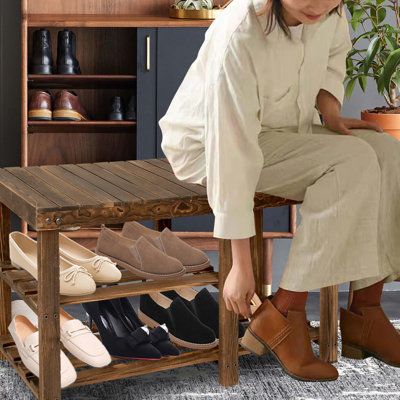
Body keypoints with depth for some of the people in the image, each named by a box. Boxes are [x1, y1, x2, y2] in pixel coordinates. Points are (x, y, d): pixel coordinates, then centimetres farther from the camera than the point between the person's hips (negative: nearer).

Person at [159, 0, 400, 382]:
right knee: (354, 162, -26)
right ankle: (281, 315, -20)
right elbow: (232, 153, -33)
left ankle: (364, 308, -6)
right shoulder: (237, 37, -34)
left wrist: (329, 110, -7)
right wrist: (241, 266, -30)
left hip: (287, 127, 7)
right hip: (207, 145, -7)